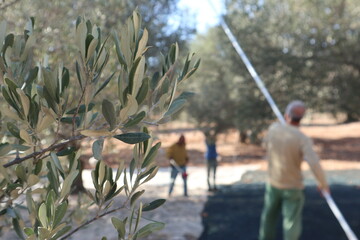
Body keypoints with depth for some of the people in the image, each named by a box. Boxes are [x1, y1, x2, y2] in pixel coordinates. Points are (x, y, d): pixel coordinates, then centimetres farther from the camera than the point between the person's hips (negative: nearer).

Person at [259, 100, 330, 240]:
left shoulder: (274, 128, -11)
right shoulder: (303, 139, -24)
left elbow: (266, 145, 11)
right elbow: (314, 165, -34)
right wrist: (323, 183, -16)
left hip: (273, 183, 4)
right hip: (292, 187, -4)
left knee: (269, 215, 23)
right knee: (292, 222, 6)